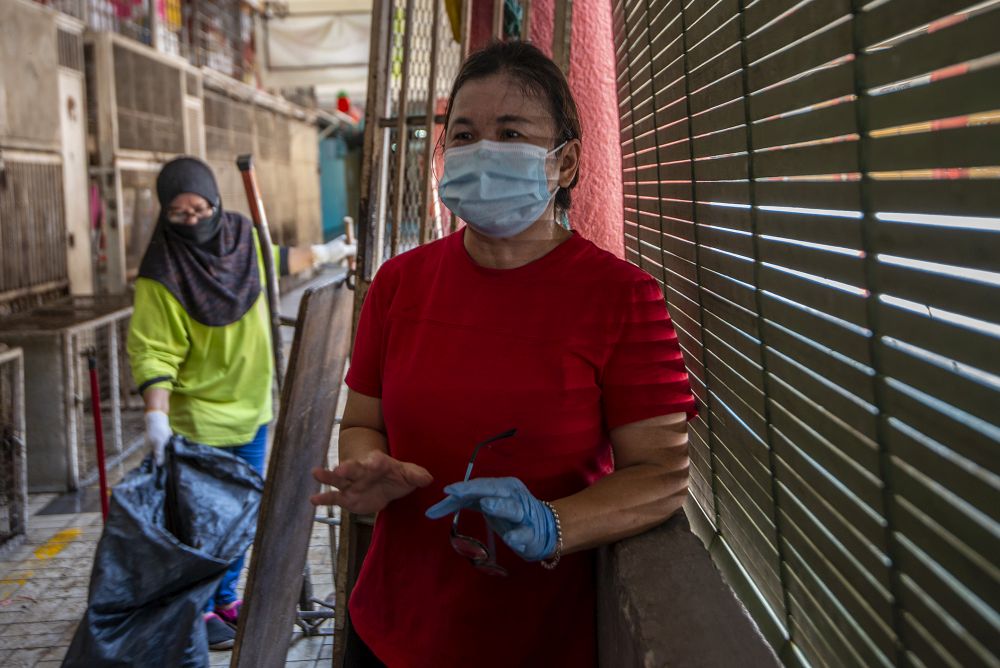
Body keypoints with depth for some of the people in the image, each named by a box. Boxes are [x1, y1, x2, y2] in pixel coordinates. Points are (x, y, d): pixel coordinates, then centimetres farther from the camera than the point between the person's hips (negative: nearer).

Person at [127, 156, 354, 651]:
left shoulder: (242, 236, -1)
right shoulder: (162, 274, -20)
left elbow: (272, 261, 23)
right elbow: (153, 351, -21)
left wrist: (320, 254, 32)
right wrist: (156, 413, -32)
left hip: (252, 406, 7)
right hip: (200, 416, -7)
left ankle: (227, 597, 34)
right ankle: (201, 610, 20)